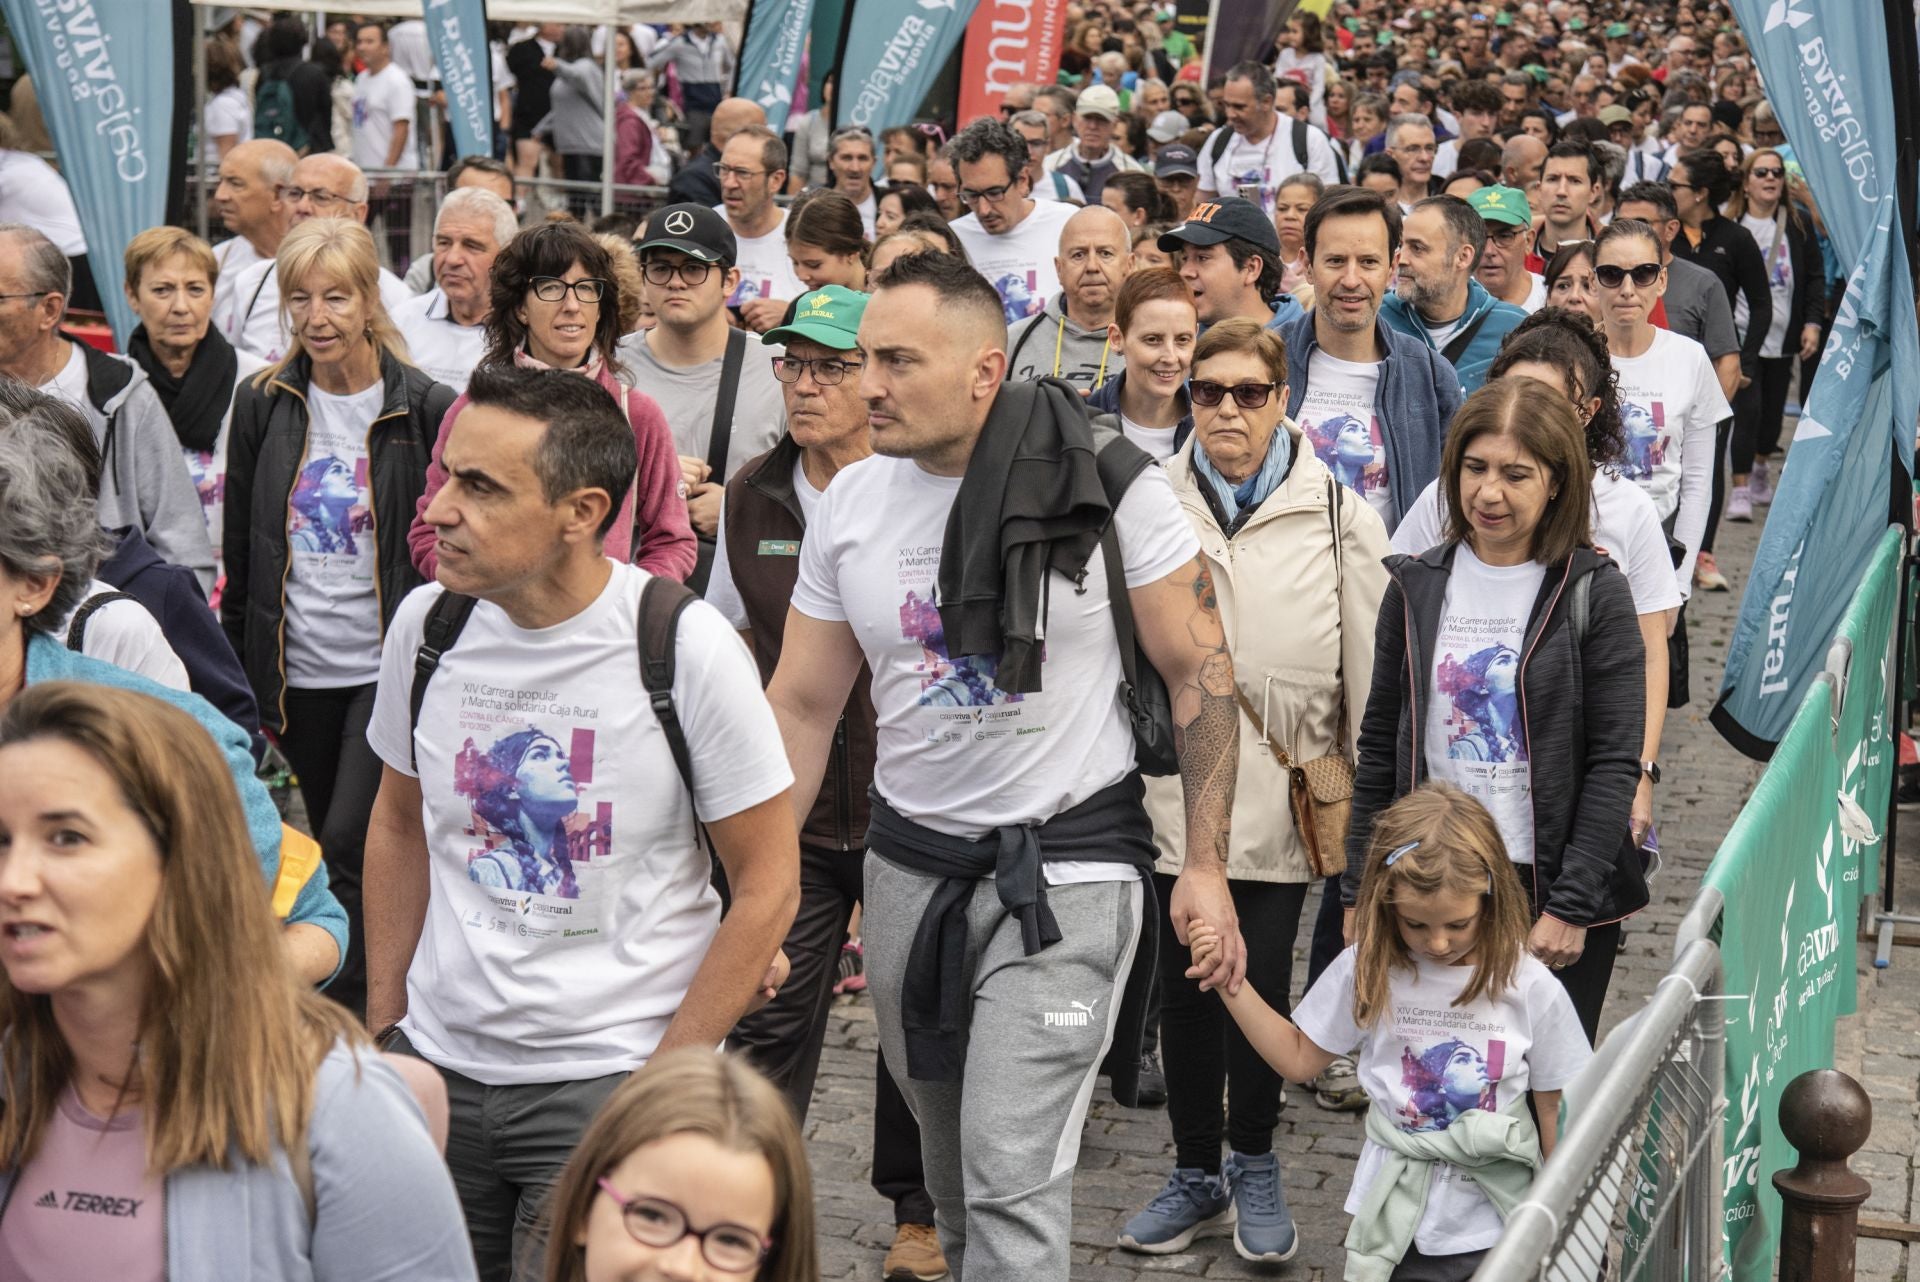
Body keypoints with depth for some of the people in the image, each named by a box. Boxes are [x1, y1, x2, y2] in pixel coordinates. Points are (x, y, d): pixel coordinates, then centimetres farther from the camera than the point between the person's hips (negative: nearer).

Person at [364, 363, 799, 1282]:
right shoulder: (425, 624, -2)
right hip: (438, 1065, 4)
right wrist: (380, 1023, 12)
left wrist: (662, 1083, -10)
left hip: (611, 1076, -4)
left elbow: (768, 882, -9)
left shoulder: (686, 647, -15)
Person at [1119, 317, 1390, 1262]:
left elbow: (1371, 664, 3)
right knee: (1183, 988, 9)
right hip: (1176, 790, 2)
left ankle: (1254, 1167, 24)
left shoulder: (1337, 514, 0)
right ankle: (1198, 1175, 25)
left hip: (1286, 794, -2)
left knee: (1260, 985, 1)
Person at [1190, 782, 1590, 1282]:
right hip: (1393, 1227, 1)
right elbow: (1298, 1058, 4)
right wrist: (1233, 984, -7)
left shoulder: (1530, 988, -13)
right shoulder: (1367, 971, -9)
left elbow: (1555, 1110, -2)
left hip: (1493, 1236, -1)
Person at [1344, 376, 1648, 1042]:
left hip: (1555, 890, -3)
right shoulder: (1417, 587, 6)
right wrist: (1362, 893, 7)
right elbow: (1379, 749, 10)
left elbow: (1615, 763, -7)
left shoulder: (1593, 593, -5)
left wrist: (1572, 906, -12)